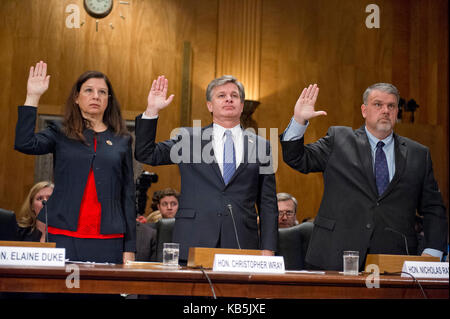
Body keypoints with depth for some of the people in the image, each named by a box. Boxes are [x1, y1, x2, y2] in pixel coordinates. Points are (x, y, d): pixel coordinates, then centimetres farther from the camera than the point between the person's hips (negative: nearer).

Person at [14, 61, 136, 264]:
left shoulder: (122, 141, 11)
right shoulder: (60, 135, 9)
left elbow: (128, 194, 9)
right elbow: (24, 144, -10)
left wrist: (130, 247, 5)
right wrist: (33, 97, -12)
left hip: (109, 240, 1)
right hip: (65, 236, -1)